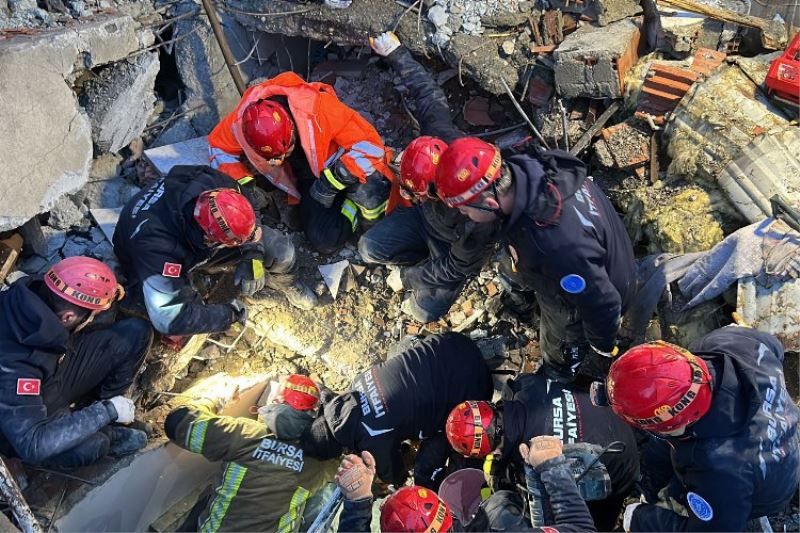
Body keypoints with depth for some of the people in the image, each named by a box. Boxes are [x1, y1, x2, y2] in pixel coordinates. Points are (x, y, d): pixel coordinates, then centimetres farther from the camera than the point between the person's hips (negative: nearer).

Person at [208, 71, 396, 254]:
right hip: (309, 176, 4)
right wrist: (242, 182, -16)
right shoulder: (241, 122, -21)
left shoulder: (318, 107, -33)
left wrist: (334, 179, -34)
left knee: (372, 200, -36)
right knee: (324, 242, -18)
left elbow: (370, 143, -27)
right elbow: (219, 146, 0)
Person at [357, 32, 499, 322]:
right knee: (369, 248, -3)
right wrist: (396, 54, -5)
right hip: (426, 217, 5)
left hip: (457, 248, -5)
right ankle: (423, 259, 17)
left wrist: (410, 275, -16)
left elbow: (461, 265, -27)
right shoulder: (440, 134, -35)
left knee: (425, 311, -9)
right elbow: (426, 92, -17)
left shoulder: (478, 218, -45)